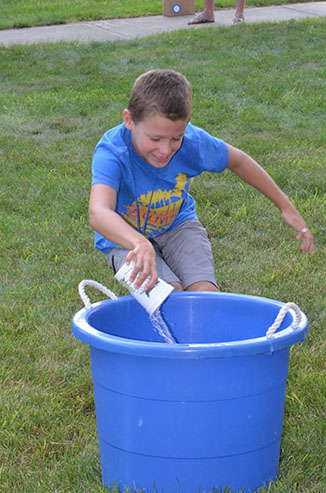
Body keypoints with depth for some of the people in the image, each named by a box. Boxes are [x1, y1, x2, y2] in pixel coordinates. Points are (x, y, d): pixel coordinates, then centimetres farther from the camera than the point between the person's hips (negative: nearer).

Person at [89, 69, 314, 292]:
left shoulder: (194, 143, -23)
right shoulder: (111, 153, -34)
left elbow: (237, 161, -1)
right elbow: (99, 214, -51)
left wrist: (286, 207, 6)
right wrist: (140, 244, -72)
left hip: (177, 224, 3)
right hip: (125, 239, -2)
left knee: (206, 293, -22)